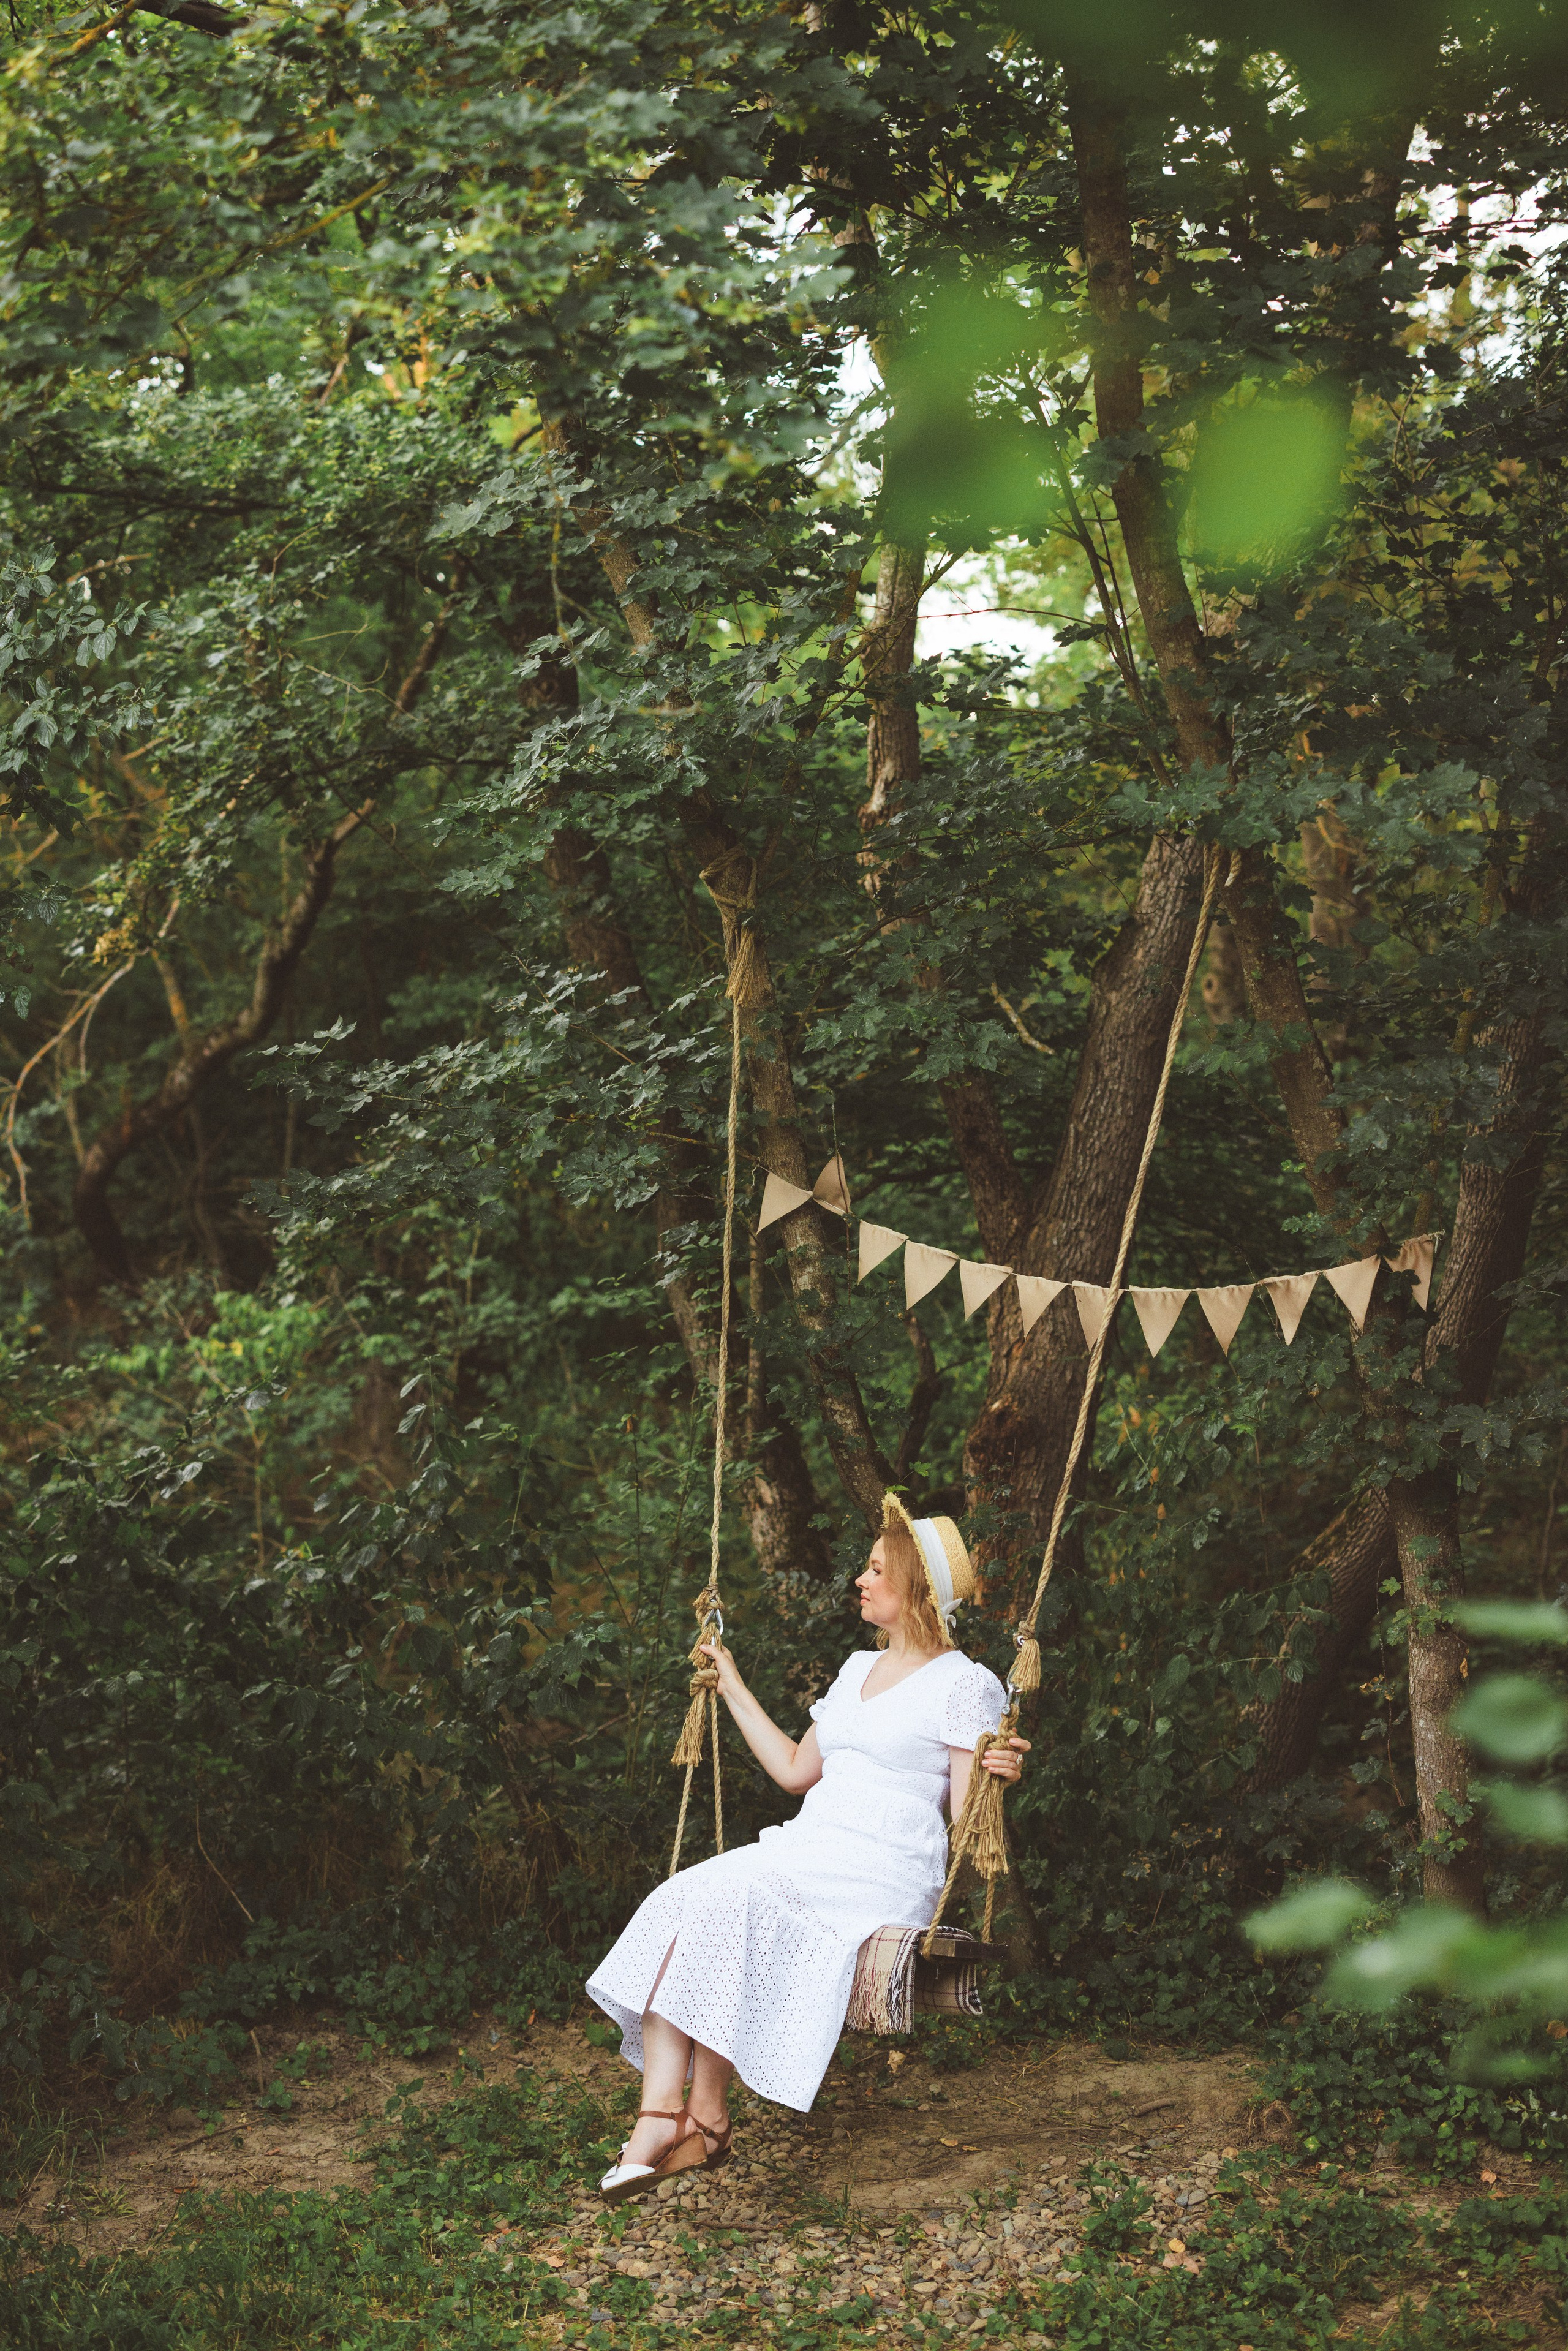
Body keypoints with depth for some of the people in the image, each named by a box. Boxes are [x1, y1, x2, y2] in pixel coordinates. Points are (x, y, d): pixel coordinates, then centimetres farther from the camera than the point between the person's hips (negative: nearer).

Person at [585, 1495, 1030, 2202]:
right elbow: (796, 1770, 28)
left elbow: (968, 1816, -6)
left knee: (726, 1905, -30)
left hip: (887, 1872, -7)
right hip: (806, 1851, 7)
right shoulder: (858, 1669, 23)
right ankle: (659, 2112, -32)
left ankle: (706, 2118, -21)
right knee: (678, 1902, -22)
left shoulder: (963, 1685, -1)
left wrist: (996, 1778, -27)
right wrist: (733, 1690, 33)